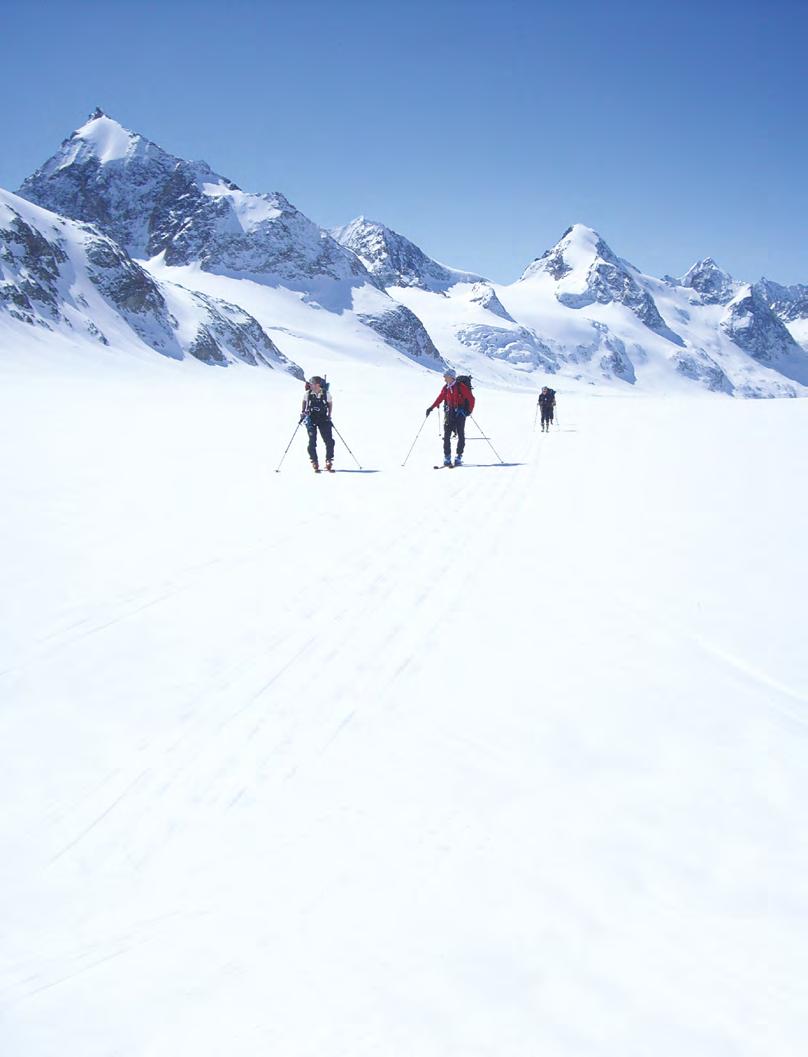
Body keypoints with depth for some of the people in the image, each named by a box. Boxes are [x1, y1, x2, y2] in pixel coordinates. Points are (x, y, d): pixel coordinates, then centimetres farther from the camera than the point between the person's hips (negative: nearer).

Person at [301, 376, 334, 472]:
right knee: (312, 441, -4)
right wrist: (303, 412, 5)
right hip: (311, 418, 0)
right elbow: (304, 402, 16)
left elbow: (330, 403, 11)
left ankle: (329, 462, 7)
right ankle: (314, 463, 9)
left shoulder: (326, 393, -6)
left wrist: (329, 415, 4)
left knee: (329, 441, -6)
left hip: (323, 418, 0)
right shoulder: (308, 394, -4)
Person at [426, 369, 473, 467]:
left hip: (460, 413, -4)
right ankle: (447, 457, 1)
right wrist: (432, 407, 11)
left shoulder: (460, 386, -8)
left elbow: (471, 398, -7)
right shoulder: (445, 388, 7)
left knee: (461, 435, -2)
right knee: (446, 435, -3)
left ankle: (459, 456, 4)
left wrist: (469, 410, -13)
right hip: (449, 413, 4)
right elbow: (440, 398, 17)